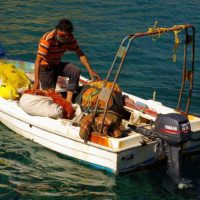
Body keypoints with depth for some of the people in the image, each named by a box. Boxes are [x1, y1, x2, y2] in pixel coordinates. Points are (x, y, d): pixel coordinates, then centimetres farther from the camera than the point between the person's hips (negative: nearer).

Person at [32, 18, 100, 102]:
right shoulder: (47, 40, -29)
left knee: (76, 71, -22)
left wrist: (90, 70, -21)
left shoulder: (70, 38, -14)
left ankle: (68, 99, -21)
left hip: (57, 64, 5)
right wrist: (36, 82, -41)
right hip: (45, 67, -5)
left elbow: (80, 54, -10)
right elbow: (38, 60, -33)